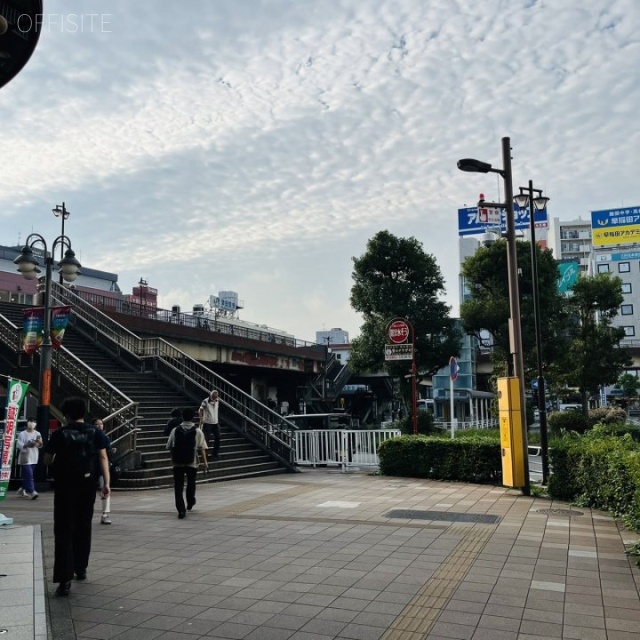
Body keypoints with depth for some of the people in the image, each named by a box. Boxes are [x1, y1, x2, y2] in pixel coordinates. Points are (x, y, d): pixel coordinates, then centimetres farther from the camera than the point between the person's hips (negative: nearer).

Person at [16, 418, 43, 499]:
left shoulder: (37, 434, 8)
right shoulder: (22, 434, -6)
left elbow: (40, 446, 7)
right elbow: (19, 446, -11)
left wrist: (39, 442, -15)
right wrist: (28, 445, -26)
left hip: (33, 458, 5)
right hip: (25, 458, -5)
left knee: (26, 475, 13)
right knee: (29, 475, -12)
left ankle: (22, 490, 27)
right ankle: (31, 492, -13)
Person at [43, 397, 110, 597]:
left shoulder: (59, 434, -5)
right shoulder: (95, 432, 0)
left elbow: (47, 460, 2)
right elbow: (103, 457, -7)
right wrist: (106, 482, -7)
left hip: (66, 486, -3)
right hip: (87, 485, 3)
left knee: (64, 531, -3)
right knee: (83, 528, 18)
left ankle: (65, 579, -12)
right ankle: (81, 569, 28)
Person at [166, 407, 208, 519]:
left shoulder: (175, 430, 0)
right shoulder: (197, 431, -4)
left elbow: (169, 446, 4)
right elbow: (202, 448, -8)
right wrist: (205, 462, -3)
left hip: (177, 463, 0)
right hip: (192, 463, 0)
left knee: (178, 486, 3)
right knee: (191, 483, 22)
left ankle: (181, 510, -8)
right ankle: (190, 504, 41)